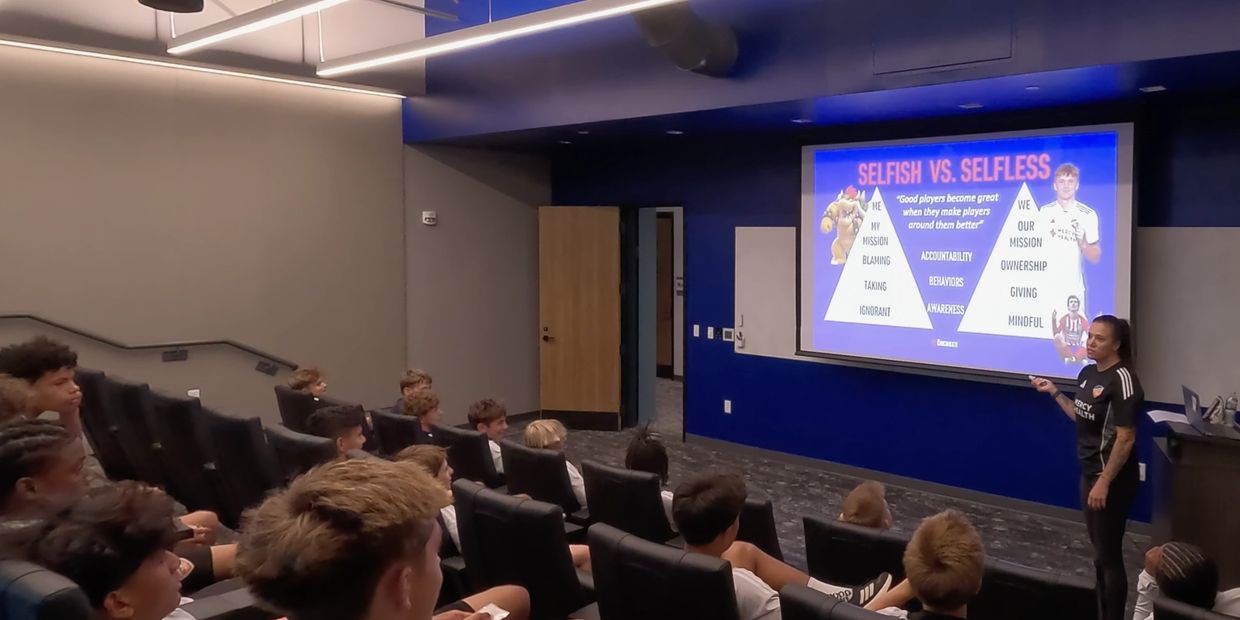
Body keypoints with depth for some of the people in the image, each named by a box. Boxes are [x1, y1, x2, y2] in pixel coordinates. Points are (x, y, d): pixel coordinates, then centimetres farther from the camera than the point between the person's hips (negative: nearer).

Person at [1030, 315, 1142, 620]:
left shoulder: (1122, 379, -19)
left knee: (1109, 555, 2)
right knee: (1099, 551, 18)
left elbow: (1126, 438, -21)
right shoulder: (1088, 373, 6)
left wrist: (1104, 483, -22)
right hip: (1090, 473, 9)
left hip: (1111, 479, -8)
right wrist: (1054, 392, 12)